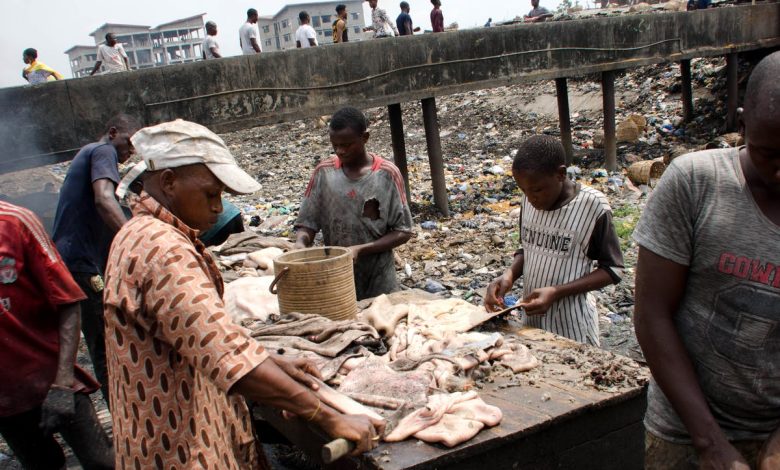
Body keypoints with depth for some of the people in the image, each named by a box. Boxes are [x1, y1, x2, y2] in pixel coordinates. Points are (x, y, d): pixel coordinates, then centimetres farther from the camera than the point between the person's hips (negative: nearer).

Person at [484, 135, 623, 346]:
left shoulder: (593, 206, -17)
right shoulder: (529, 200, -2)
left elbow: (612, 270, -11)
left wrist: (556, 292, -21)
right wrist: (510, 274, -9)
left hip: (571, 324, -4)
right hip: (532, 319, 5)